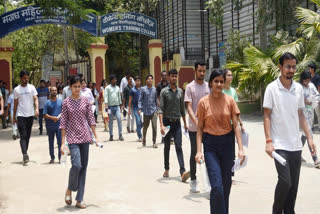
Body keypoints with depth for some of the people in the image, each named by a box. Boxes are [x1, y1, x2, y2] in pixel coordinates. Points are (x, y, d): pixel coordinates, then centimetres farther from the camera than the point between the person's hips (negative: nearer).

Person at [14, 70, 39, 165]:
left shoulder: (31, 87, 5)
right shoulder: (16, 89, 4)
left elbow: (35, 99, -2)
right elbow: (15, 104, 9)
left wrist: (37, 109, -21)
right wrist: (14, 117, 9)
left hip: (30, 115, 2)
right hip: (20, 115, -2)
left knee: (28, 136, 9)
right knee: (23, 136, -11)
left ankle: (25, 152, 21)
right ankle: (25, 154, -22)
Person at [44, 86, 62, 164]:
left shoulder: (60, 101, 7)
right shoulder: (47, 103, 1)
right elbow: (45, 115, -4)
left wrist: (59, 117, -9)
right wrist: (52, 117, -18)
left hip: (59, 124, 0)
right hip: (50, 125, 0)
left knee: (60, 141, -5)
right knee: (51, 142, 8)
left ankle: (60, 157, 1)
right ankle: (52, 158, 17)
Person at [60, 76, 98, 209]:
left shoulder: (85, 100, 6)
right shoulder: (66, 102, -1)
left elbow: (91, 119, 9)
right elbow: (63, 123, -2)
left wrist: (96, 137, 5)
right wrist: (63, 143, -6)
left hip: (85, 137, 3)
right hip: (72, 137, -3)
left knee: (84, 167, 4)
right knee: (76, 165, -18)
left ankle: (79, 200, 11)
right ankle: (69, 190, 11)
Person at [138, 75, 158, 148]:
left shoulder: (154, 89, 7)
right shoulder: (143, 89, -1)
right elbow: (140, 100, -1)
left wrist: (157, 109, 18)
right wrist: (140, 108, -12)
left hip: (153, 111, 1)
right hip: (146, 111, -1)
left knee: (154, 126, -9)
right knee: (145, 127, 11)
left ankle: (154, 142, -1)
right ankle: (144, 140, 34)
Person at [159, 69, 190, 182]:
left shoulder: (180, 91, 9)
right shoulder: (164, 91, -3)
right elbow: (161, 109, -9)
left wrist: (185, 123, 15)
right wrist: (161, 125, -19)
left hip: (177, 122, 2)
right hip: (167, 121, -2)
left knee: (179, 147, -7)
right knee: (167, 147, 9)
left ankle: (183, 172, -17)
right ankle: (166, 169, 23)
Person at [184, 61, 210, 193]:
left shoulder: (209, 86, 7)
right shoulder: (190, 87, -3)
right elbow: (189, 107, -10)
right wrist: (196, 121, -25)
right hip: (194, 127, -3)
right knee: (194, 153, 6)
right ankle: (193, 181, 17)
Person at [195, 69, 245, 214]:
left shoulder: (230, 100, 1)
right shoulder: (203, 102, -2)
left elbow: (235, 125, 1)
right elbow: (200, 128, 1)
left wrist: (241, 149, -6)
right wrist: (199, 151, -7)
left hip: (227, 143, 2)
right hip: (210, 144, -2)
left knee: (226, 184, 11)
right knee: (216, 186, -13)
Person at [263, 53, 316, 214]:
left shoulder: (298, 88, 8)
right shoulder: (272, 88, -5)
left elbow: (300, 115, 15)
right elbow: (267, 116, -6)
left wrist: (309, 137, 9)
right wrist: (269, 141, -14)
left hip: (296, 145, 5)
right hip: (280, 145, -5)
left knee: (294, 184, 8)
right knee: (285, 181, -11)